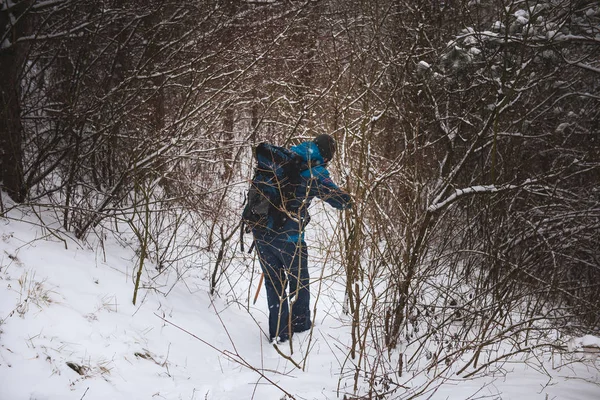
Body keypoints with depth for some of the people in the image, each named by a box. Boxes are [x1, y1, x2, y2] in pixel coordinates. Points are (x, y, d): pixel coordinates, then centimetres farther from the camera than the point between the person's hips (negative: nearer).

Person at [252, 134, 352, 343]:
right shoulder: (315, 172, -4)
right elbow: (343, 201, -2)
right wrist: (348, 198, 22)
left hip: (259, 228, 5)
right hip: (287, 233, -5)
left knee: (273, 279, 17)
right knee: (298, 279, 18)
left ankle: (278, 332, 19)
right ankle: (300, 323, 32)